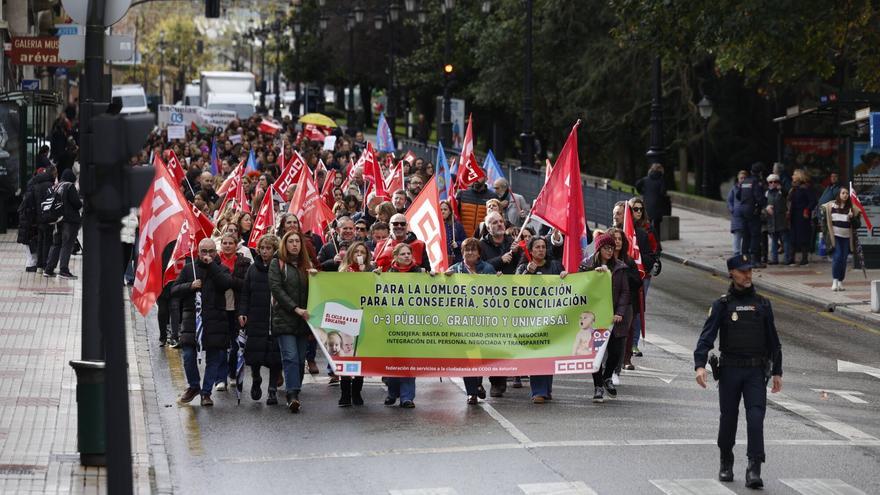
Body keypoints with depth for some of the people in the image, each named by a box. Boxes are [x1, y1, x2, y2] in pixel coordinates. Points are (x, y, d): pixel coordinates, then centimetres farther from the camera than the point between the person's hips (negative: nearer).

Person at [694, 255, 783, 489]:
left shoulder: (762, 304, 10)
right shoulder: (722, 305, 2)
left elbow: (773, 340, 15)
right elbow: (707, 336, -7)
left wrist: (777, 372, 12)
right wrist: (700, 365, -21)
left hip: (756, 372, 1)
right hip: (730, 370, -1)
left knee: (756, 418, -11)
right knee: (728, 419, 7)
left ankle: (754, 470, -15)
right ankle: (726, 464, 25)